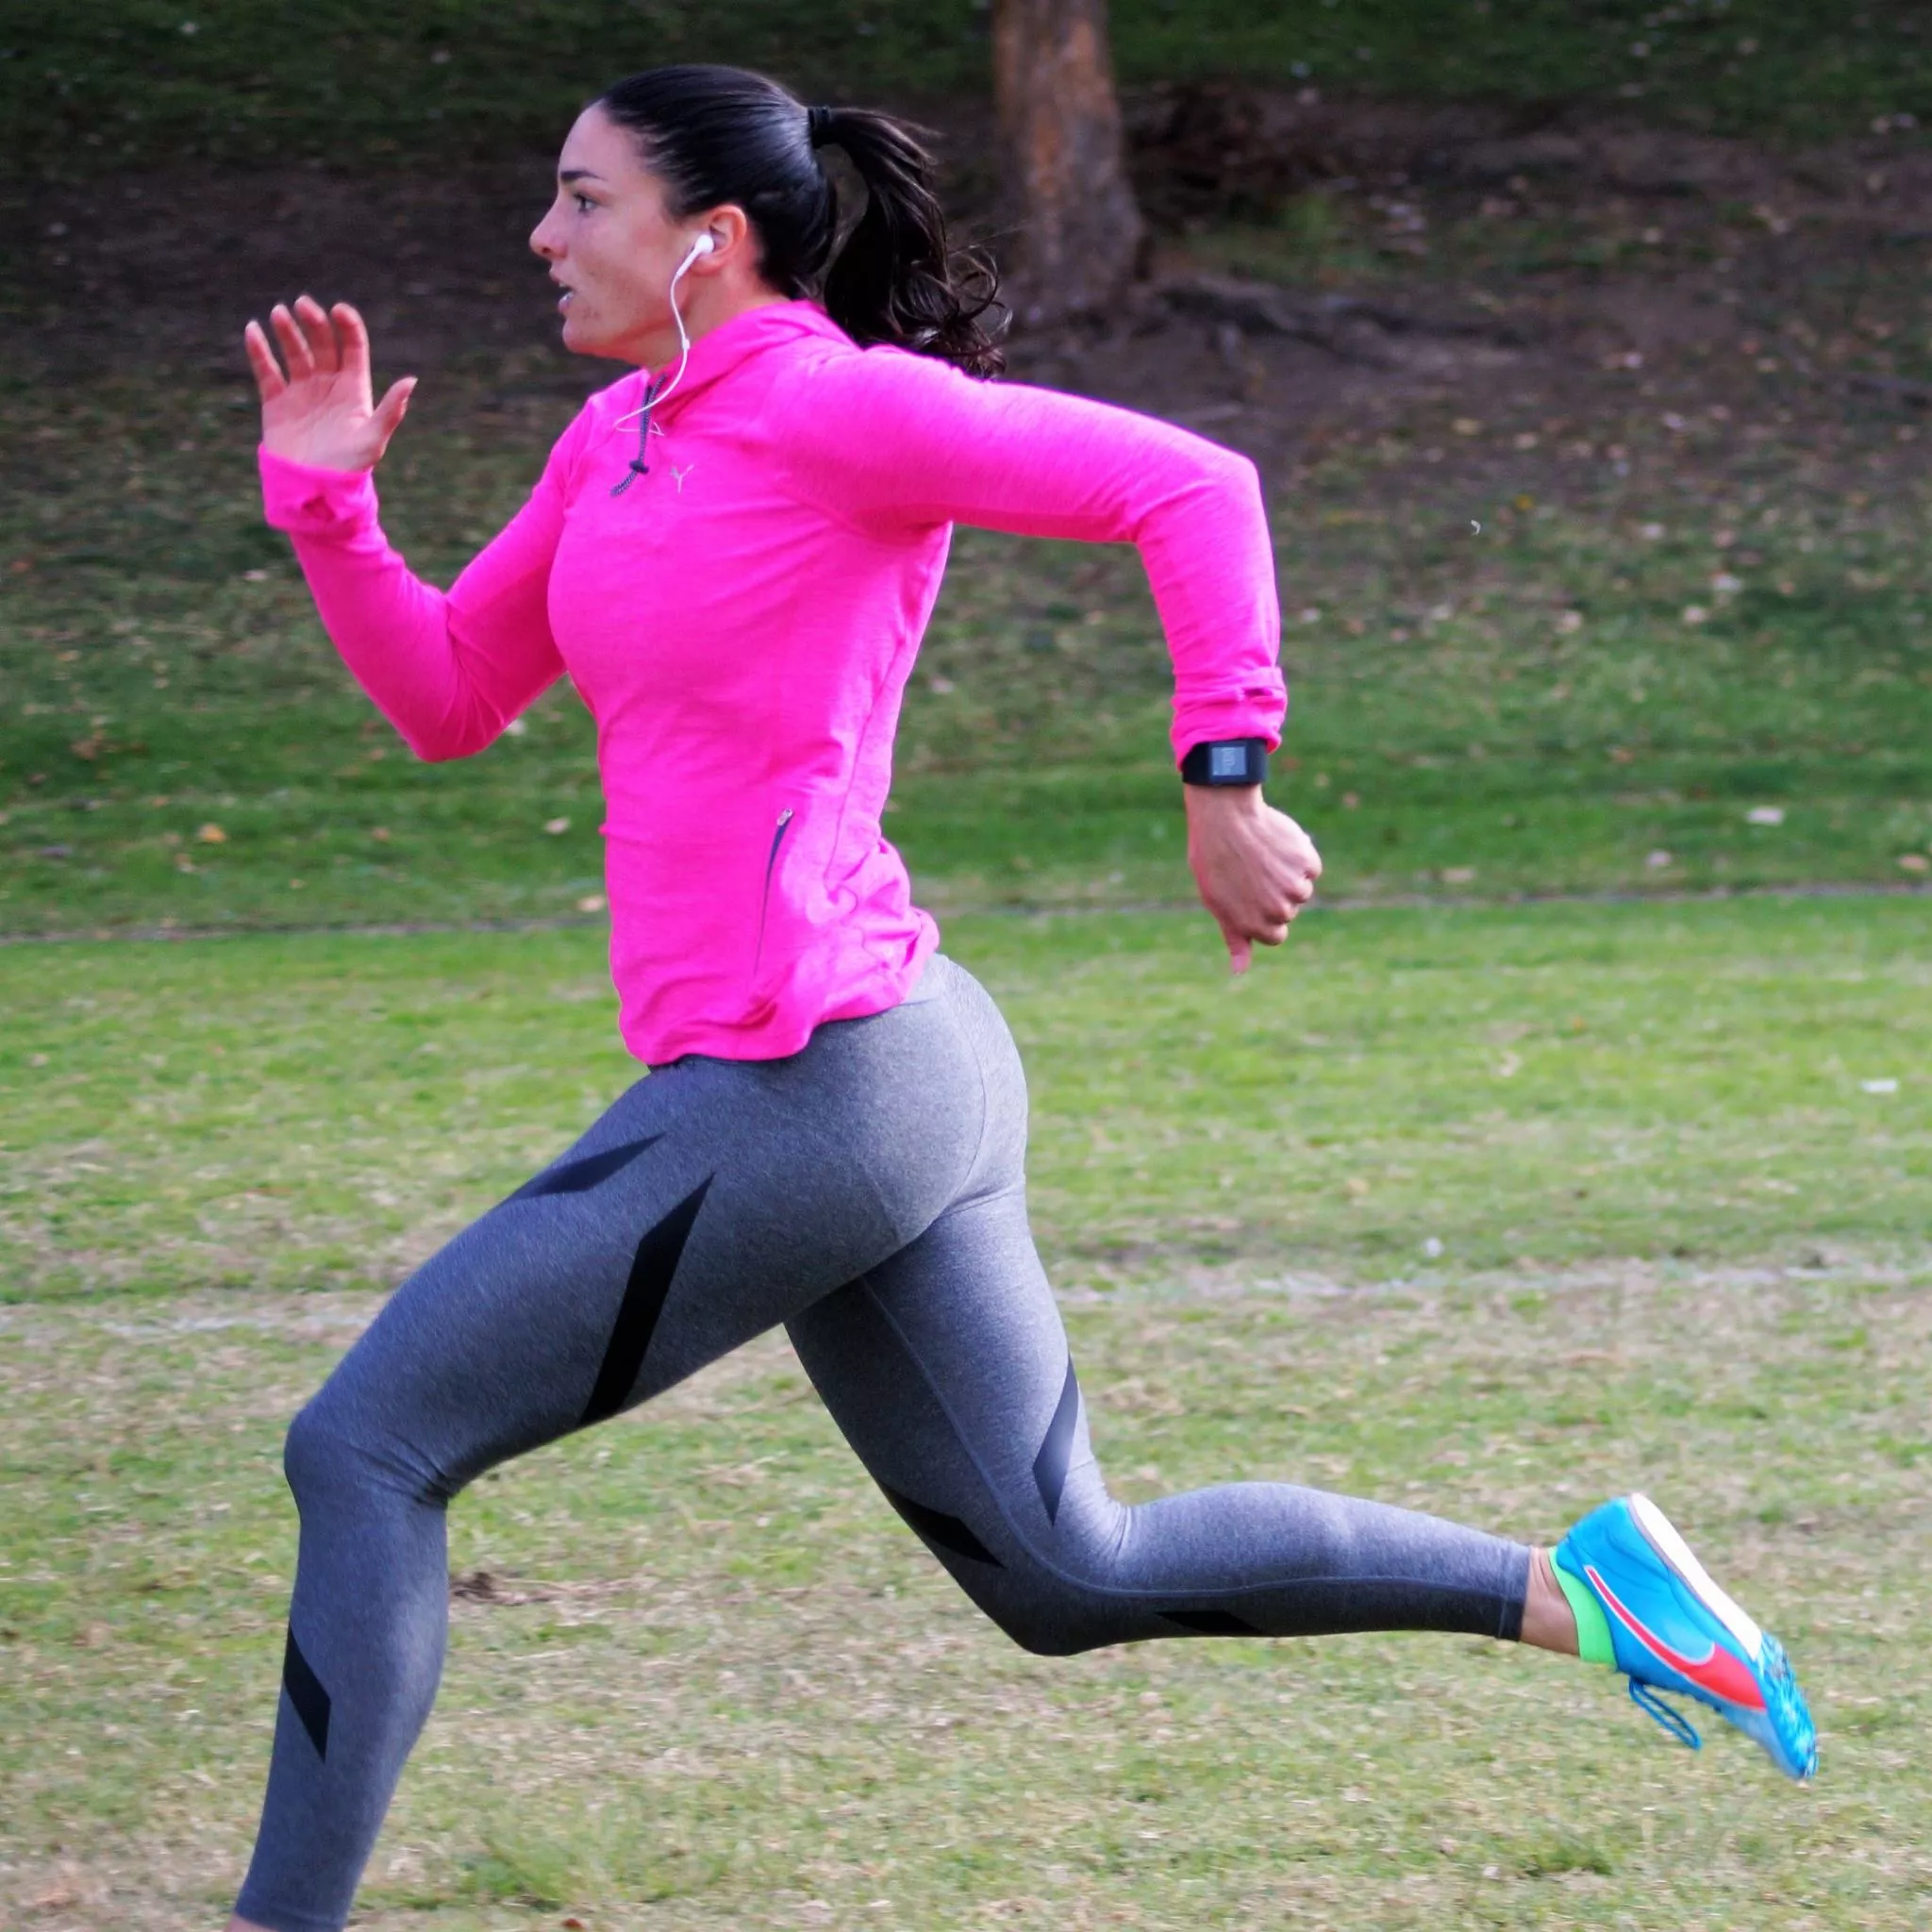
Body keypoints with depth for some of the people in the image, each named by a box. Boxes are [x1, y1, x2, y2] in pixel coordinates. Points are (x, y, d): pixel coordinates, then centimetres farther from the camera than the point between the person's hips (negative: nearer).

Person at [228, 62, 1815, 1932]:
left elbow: (1189, 485, -17)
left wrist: (1223, 781, -21)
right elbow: (442, 699, 20)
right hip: (885, 1081, 10)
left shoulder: (824, 402, -12)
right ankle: (1576, 1587, 13)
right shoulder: (624, 436, 15)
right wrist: (325, 498, 5)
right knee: (1066, 1575, 13)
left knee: (363, 1449, -4)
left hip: (801, 1090, -10)